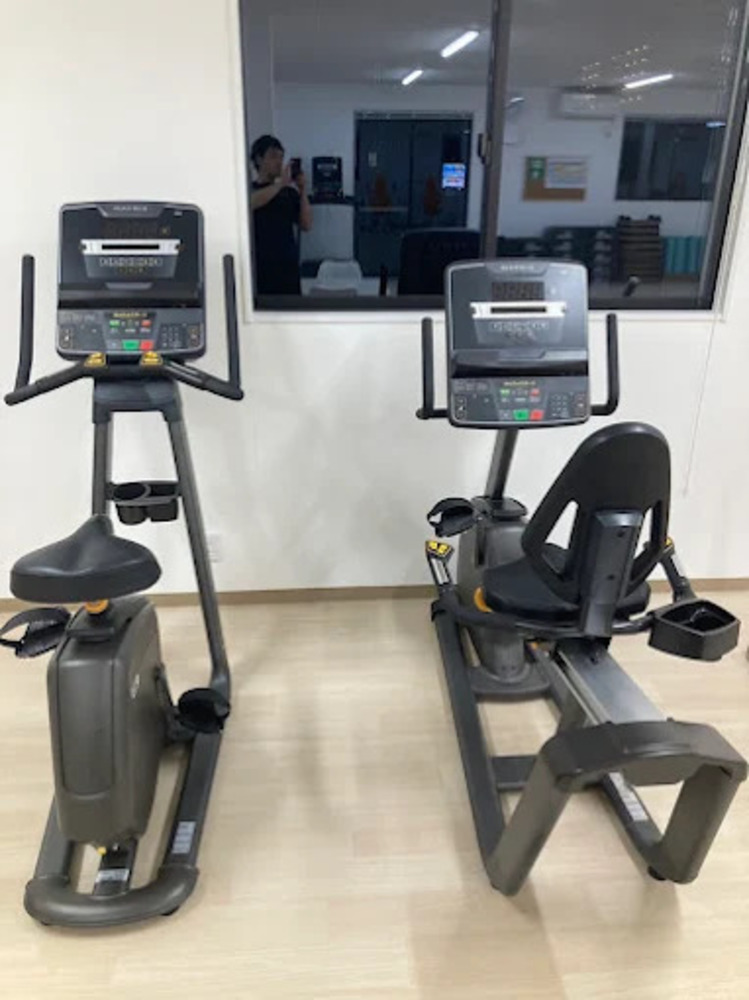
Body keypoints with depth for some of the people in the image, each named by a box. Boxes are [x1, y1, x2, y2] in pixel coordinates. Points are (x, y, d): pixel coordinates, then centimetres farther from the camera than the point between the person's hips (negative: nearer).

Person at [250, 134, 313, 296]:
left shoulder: (289, 192, 12)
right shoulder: (249, 189, 5)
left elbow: (306, 225, 5)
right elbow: (252, 202, -20)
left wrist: (302, 191, -3)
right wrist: (281, 183, -16)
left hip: (288, 267, 3)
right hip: (259, 269, -3)